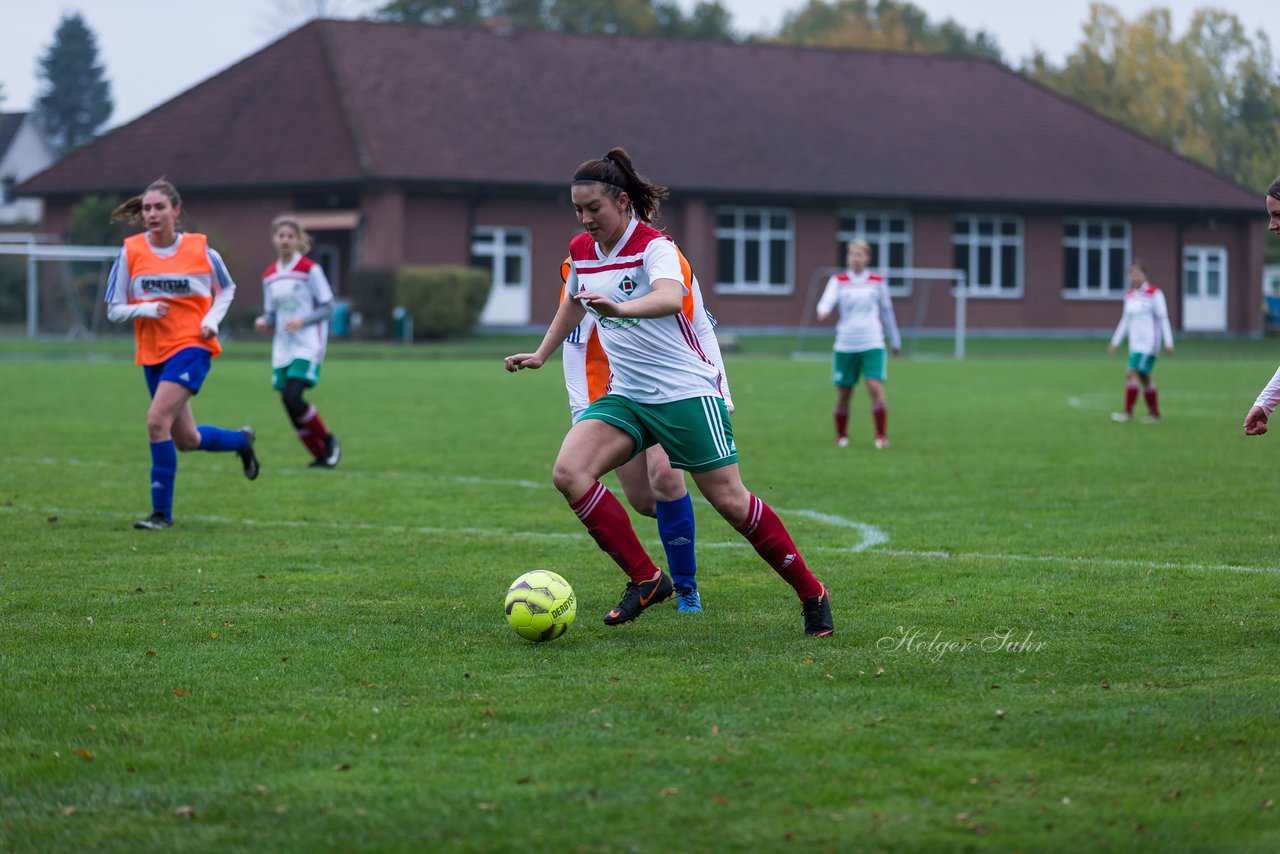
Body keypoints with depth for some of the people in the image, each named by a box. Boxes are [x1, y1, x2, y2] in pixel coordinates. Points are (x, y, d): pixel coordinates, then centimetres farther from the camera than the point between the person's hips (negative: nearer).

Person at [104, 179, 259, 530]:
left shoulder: (200, 249, -5)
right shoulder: (130, 253, -3)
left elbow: (226, 289, 12)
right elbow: (114, 310, 1)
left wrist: (212, 319, -6)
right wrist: (145, 309, -18)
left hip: (191, 346, -4)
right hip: (153, 353, 4)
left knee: (157, 420, -22)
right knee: (186, 440, 11)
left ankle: (162, 511, -12)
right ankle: (241, 440, 43)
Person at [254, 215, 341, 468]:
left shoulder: (310, 270, -6)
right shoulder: (269, 276, 10)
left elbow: (328, 307, -5)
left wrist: (302, 321, -20)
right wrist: (264, 322, -5)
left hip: (308, 345, -6)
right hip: (283, 347, 6)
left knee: (292, 397, -20)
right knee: (288, 402, 1)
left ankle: (329, 440, 1)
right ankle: (321, 456, 14)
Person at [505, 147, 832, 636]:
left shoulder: (654, 247, -15)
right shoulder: (581, 251, 6)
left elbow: (671, 297, -38)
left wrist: (619, 308, -55)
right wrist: (540, 355, 31)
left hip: (686, 392, -6)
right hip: (626, 396, 6)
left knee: (729, 501, -6)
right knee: (568, 472, -17)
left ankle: (811, 595, 12)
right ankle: (645, 581, -10)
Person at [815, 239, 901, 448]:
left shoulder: (878, 282, 6)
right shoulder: (838, 281, 3)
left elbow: (887, 311, 16)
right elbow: (827, 300, -15)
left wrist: (895, 341, 21)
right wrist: (823, 311, -39)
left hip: (872, 344, -1)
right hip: (845, 344, 1)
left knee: (875, 387, -16)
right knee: (843, 392, 5)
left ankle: (881, 436, -12)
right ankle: (841, 436, 23)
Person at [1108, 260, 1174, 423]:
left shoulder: (1154, 294, -7)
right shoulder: (1129, 295, 12)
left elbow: (1163, 319, -7)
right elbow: (1125, 321, 19)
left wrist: (1168, 343, -10)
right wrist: (1115, 342, 16)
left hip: (1149, 342, -7)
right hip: (1135, 343, 7)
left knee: (1131, 373, -16)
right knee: (1144, 378, 10)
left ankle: (1128, 413, -16)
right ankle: (1154, 413, 19)